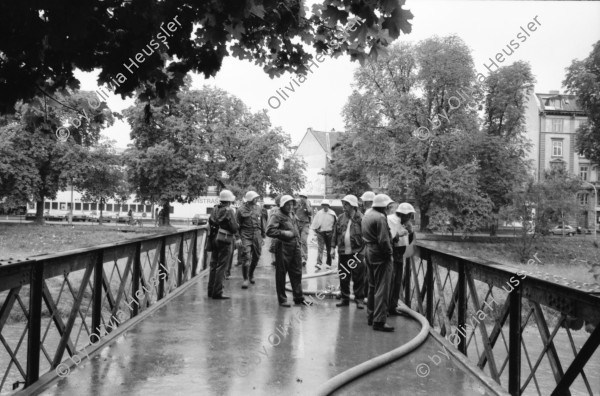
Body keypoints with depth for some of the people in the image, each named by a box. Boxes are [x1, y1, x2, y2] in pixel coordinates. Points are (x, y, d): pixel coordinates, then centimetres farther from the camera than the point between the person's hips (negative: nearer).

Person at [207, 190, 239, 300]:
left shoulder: (216, 209, 6)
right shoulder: (229, 211, -15)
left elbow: (210, 222, 14)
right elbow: (234, 227, -16)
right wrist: (235, 233, 4)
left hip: (215, 238, 7)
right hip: (226, 239, -7)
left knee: (214, 265, 15)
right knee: (221, 266, -3)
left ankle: (211, 290, 23)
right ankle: (217, 292, -1)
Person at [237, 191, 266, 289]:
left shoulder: (258, 209, 11)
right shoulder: (241, 210, -3)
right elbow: (237, 224, -3)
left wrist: (263, 235, 16)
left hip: (257, 236, 5)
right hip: (246, 236, -4)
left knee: (256, 257, 9)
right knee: (246, 257, -10)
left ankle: (251, 275, 30)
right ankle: (246, 279, -2)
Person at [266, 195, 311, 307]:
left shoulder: (292, 215, 18)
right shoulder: (277, 216, -8)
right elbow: (270, 231, -18)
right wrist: (284, 233, -18)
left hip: (295, 247, 8)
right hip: (283, 247, -7)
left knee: (297, 273, 10)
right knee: (281, 274, 2)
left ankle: (299, 298, 19)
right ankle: (282, 299, 12)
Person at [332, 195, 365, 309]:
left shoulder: (360, 218, -8)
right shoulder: (341, 218, 8)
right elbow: (335, 233, 12)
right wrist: (333, 247, 8)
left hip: (356, 252, -5)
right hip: (343, 252, 5)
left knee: (358, 278, 2)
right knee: (343, 277, 12)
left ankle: (359, 299, 12)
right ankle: (345, 298, 24)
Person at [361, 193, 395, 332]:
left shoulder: (366, 215, 13)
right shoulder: (380, 218, -18)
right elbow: (384, 240, -22)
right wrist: (389, 253, -12)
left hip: (368, 252, 10)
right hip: (380, 255, -10)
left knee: (372, 286, 19)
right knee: (382, 289, -5)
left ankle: (370, 316, 27)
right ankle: (379, 321, -4)